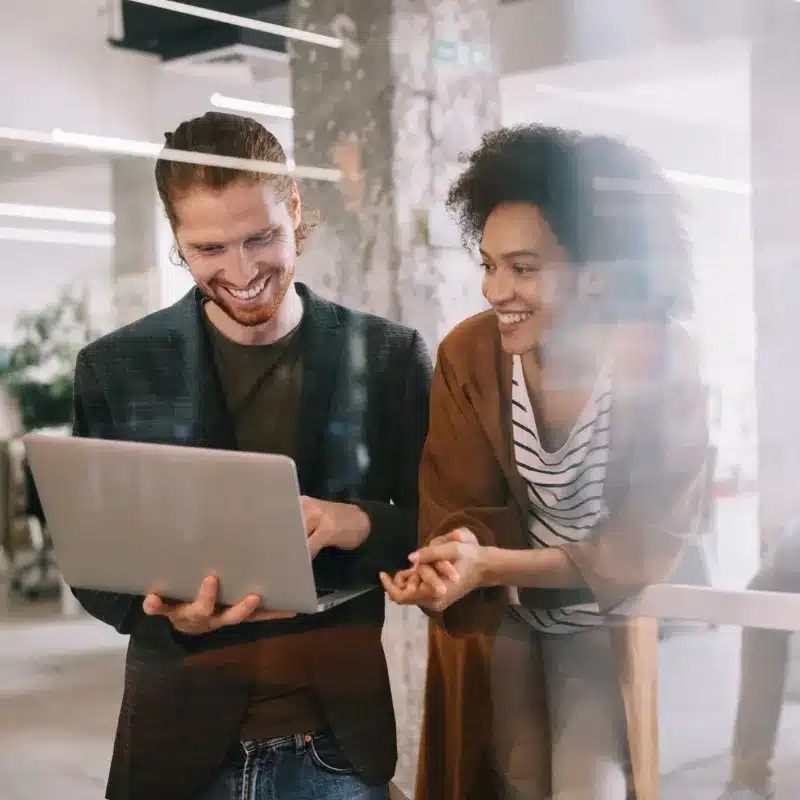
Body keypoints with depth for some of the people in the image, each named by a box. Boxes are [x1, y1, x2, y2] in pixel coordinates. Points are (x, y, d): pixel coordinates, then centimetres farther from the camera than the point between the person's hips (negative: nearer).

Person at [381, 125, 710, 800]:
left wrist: (492, 566, -32)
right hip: (496, 618, 2)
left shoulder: (663, 363, -22)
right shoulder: (468, 354, -15)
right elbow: (460, 511, -12)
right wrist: (455, 559, -38)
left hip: (606, 622, -1)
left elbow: (646, 543, -19)